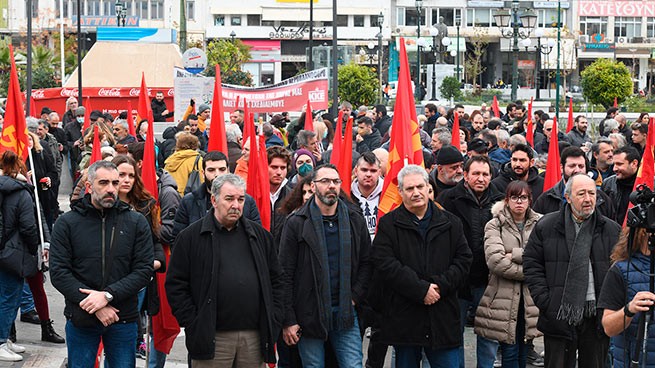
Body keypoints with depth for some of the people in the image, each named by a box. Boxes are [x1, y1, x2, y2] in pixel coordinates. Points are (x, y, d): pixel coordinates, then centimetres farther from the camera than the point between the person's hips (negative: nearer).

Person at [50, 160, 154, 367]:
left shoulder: (136, 222, 1)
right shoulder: (67, 223, -1)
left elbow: (144, 270, -4)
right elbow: (58, 273, -6)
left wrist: (108, 295, -16)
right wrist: (94, 305, -15)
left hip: (123, 319, 1)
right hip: (80, 318, 0)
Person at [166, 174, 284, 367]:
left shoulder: (260, 235, 13)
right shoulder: (191, 236, 1)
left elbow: (276, 280, 17)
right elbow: (175, 285, -1)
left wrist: (273, 323, 8)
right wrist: (193, 324, -8)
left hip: (255, 337, 3)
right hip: (211, 339, -3)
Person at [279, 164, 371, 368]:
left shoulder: (355, 221, 7)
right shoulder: (297, 223, -4)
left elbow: (366, 263, 12)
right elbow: (285, 275, -5)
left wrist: (354, 296, -2)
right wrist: (288, 320, -9)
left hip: (345, 313, 2)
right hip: (309, 316, -2)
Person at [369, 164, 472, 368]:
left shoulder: (450, 223, 10)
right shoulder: (389, 224, 2)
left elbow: (463, 260, 5)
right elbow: (385, 263, -9)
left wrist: (440, 285, -12)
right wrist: (421, 290, -16)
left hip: (443, 316, 2)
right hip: (403, 316, -1)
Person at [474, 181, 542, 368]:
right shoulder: (495, 225, 1)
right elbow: (495, 261, -14)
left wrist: (515, 255, -14)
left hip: (530, 299, 3)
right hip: (504, 298, -2)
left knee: (523, 352, 12)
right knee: (510, 353, -2)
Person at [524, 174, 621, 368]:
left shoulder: (612, 230, 6)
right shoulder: (546, 226, 2)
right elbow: (531, 263, 3)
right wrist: (544, 301, -6)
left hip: (597, 317, 2)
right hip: (559, 316, -1)